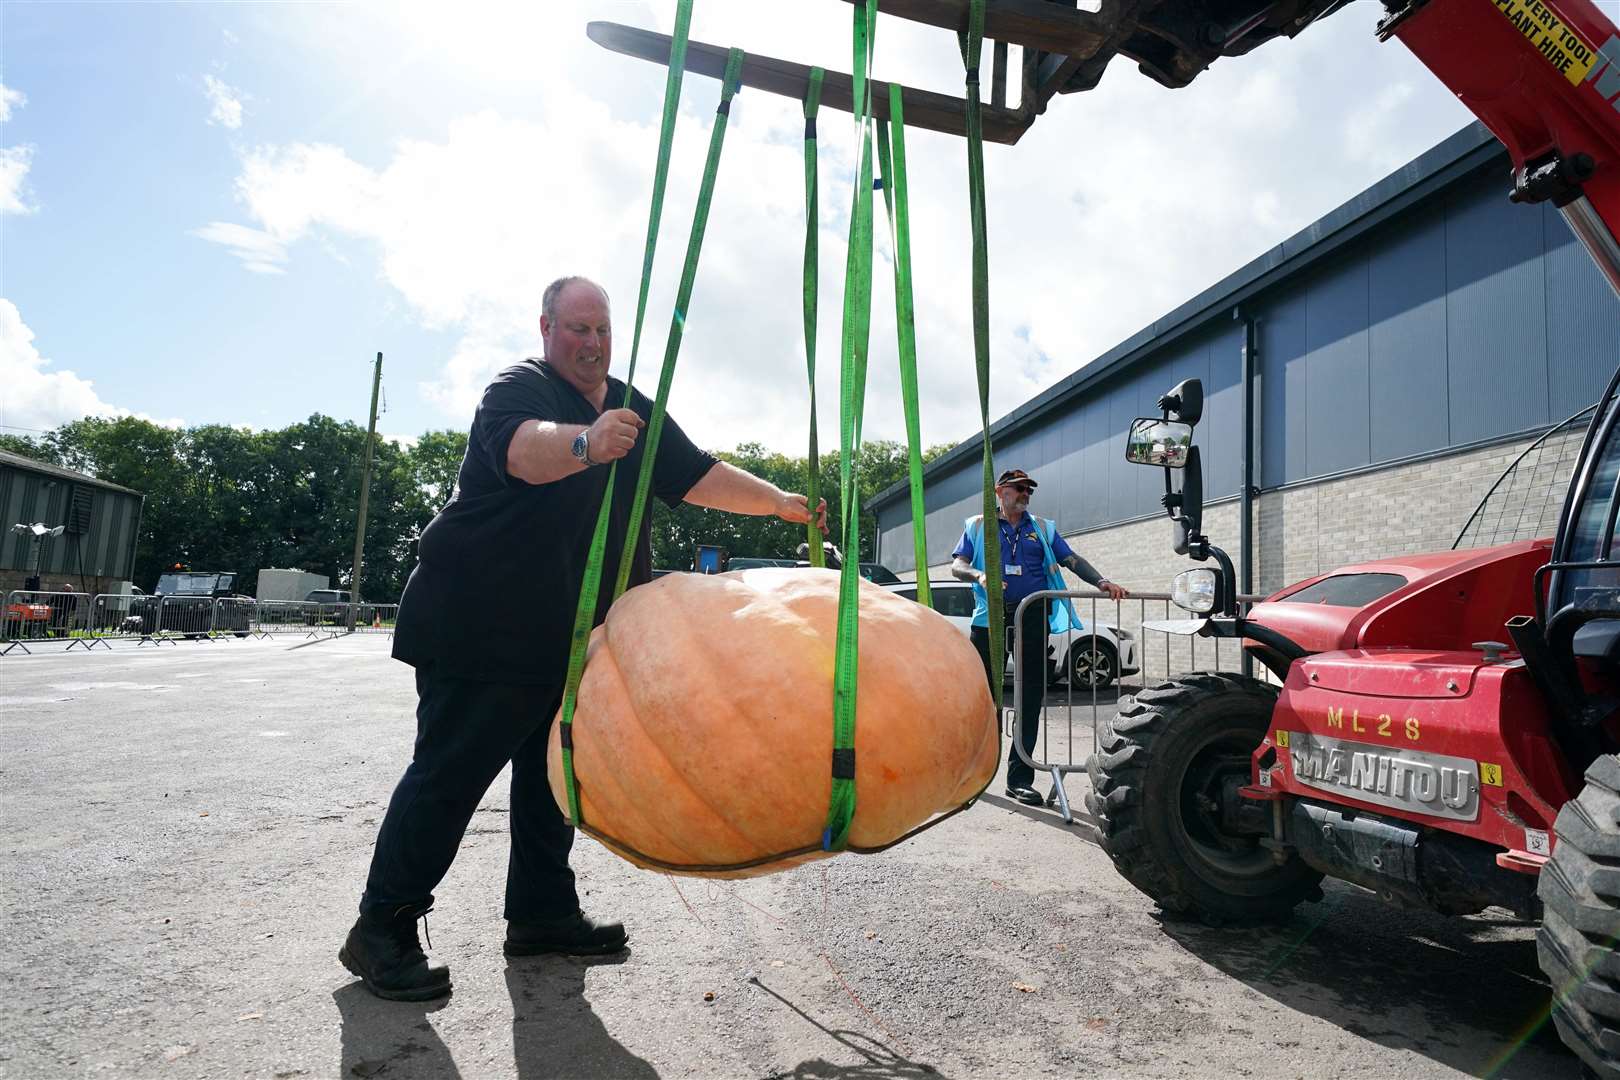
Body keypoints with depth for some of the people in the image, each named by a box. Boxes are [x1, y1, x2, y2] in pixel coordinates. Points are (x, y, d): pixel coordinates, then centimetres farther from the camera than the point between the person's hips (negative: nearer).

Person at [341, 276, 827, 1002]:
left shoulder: (633, 410, 13)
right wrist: (585, 444, -54)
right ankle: (380, 931, 10)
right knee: (446, 777, -4)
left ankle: (542, 914, 26)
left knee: (553, 774, 13)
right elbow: (522, 447, -33)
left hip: (570, 634, 8)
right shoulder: (518, 389, -10)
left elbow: (696, 476, 15)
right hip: (479, 630, -7)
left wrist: (779, 502, 8)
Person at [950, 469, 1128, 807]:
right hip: (990, 617, -2)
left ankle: (1019, 777, 5)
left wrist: (1102, 582, -6)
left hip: (1032, 617, 2)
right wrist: (980, 575, -19)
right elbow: (957, 565, 2)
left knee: (1030, 698, -1)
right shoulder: (978, 526, 13)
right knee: (985, 695, 2)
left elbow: (1072, 560, 11)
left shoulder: (1042, 528, 19)